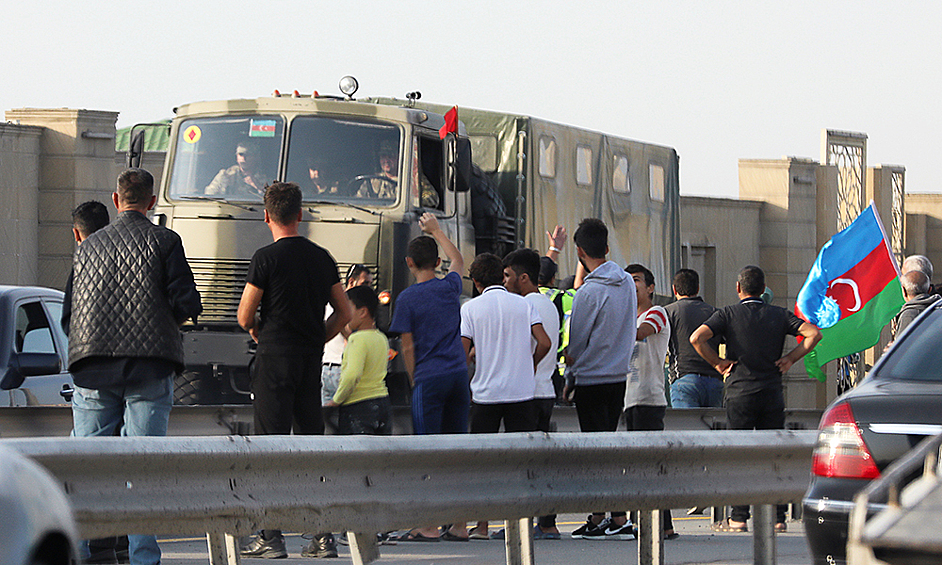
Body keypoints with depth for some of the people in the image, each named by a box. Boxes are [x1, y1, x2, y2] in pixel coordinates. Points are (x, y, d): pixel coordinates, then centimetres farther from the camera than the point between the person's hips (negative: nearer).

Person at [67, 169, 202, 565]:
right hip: (148, 364, -3)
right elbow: (187, 303, -6)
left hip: (92, 367, 3)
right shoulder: (164, 241, 1)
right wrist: (178, 315, 15)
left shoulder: (88, 246, 14)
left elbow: (70, 306, 15)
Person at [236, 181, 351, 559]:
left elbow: (245, 318, -5)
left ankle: (271, 537, -7)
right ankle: (323, 536, 6)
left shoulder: (266, 258, -8)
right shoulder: (322, 258, 10)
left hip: (275, 358, -5)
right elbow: (344, 313, 14)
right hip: (311, 362, 5)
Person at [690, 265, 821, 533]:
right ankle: (777, 517, 4)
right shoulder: (779, 315, 7)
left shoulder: (728, 314, -1)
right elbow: (813, 333, -3)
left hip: (740, 392, -2)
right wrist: (790, 359, 2)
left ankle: (738, 518, -1)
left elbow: (697, 338, -15)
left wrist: (717, 362, -4)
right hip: (772, 393, 2)